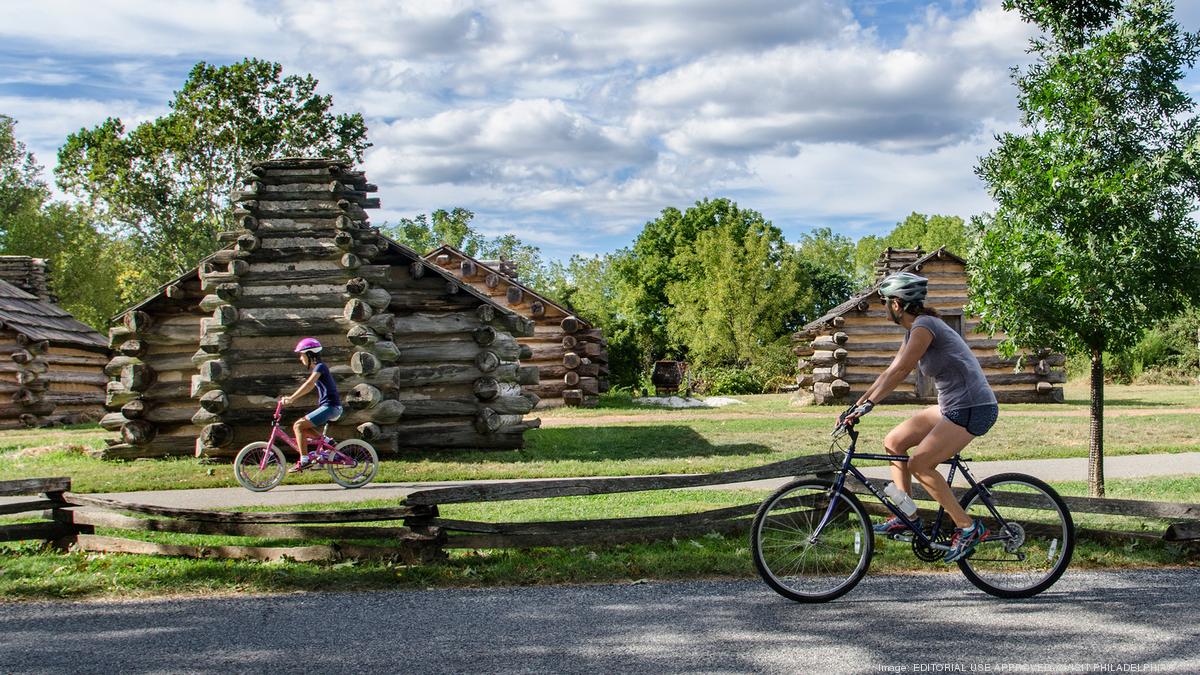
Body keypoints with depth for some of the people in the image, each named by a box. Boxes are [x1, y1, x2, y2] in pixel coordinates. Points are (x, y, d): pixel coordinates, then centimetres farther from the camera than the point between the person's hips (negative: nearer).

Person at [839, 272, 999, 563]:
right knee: (893, 442, 7)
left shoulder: (924, 326, -17)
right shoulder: (914, 330, 13)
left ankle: (968, 527, -8)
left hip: (973, 408, -10)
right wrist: (856, 404, 10)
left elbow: (900, 371, -25)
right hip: (951, 406, 10)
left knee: (919, 464, -16)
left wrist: (868, 404, -28)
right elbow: (889, 372, 14)